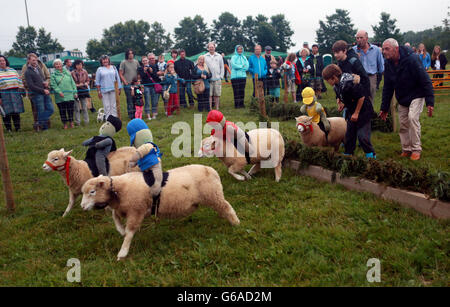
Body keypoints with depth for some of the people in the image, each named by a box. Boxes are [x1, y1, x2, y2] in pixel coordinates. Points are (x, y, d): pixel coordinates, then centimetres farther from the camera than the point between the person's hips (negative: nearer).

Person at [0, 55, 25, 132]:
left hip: (15, 94, 3)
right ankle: (8, 129, 8)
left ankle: (18, 128, 13)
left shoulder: (13, 70, 16)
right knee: (6, 113, -2)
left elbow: (19, 81, 18)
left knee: (16, 112, 4)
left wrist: (22, 91, 10)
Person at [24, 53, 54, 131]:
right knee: (41, 112, -1)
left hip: (45, 93, 7)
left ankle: (40, 124, 16)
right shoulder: (28, 72, -6)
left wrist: (46, 82, 0)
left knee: (51, 109, 4)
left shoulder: (38, 68, 15)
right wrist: (43, 90, -13)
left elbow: (44, 78, 25)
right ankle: (44, 127, 11)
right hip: (37, 94, -7)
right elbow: (31, 86, -12)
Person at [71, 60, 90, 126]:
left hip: (84, 91, 2)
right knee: (77, 108, 1)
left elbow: (88, 80, 13)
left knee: (84, 107, 7)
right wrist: (77, 85, -15)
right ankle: (77, 122, 9)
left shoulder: (85, 72, 3)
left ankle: (86, 121, 15)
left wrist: (86, 83, -7)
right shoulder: (72, 73, -6)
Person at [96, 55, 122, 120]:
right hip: (104, 90, -1)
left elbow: (118, 78, 12)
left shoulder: (113, 67, 11)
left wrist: (119, 89, 6)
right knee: (106, 106, 0)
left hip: (113, 90, 1)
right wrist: (99, 92, -2)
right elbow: (97, 82, 5)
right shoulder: (99, 69, 6)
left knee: (114, 105, 4)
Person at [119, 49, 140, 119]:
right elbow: (120, 74, -3)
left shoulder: (136, 62, 8)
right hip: (127, 84, -4)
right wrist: (125, 81, -12)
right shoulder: (123, 62, -3)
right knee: (130, 100, -2)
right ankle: (130, 115, 5)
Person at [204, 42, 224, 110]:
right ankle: (210, 108, 3)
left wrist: (221, 76, 4)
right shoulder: (205, 57, 7)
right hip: (209, 79, -1)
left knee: (217, 95, 2)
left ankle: (217, 108, 9)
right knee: (209, 95, -3)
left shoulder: (219, 56, 11)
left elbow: (222, 67, 12)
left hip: (217, 79, 1)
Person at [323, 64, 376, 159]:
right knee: (349, 134, 14)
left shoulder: (348, 83, -29)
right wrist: (342, 103, 1)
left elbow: (361, 97, -24)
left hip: (363, 111, -9)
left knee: (362, 135, -7)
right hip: (351, 111, 9)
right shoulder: (336, 85, 0)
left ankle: (371, 156, 7)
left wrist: (356, 113, -18)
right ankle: (348, 154, 26)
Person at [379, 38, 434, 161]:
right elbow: (387, 88, 3)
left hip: (416, 96, -6)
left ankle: (416, 149, -8)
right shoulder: (388, 64, -5)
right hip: (402, 99, 6)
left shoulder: (411, 59, -24)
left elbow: (425, 81, -22)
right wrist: (384, 108, 3)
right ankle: (406, 149, 20)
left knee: (412, 117, -22)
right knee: (403, 124, 5)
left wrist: (430, 102, -26)